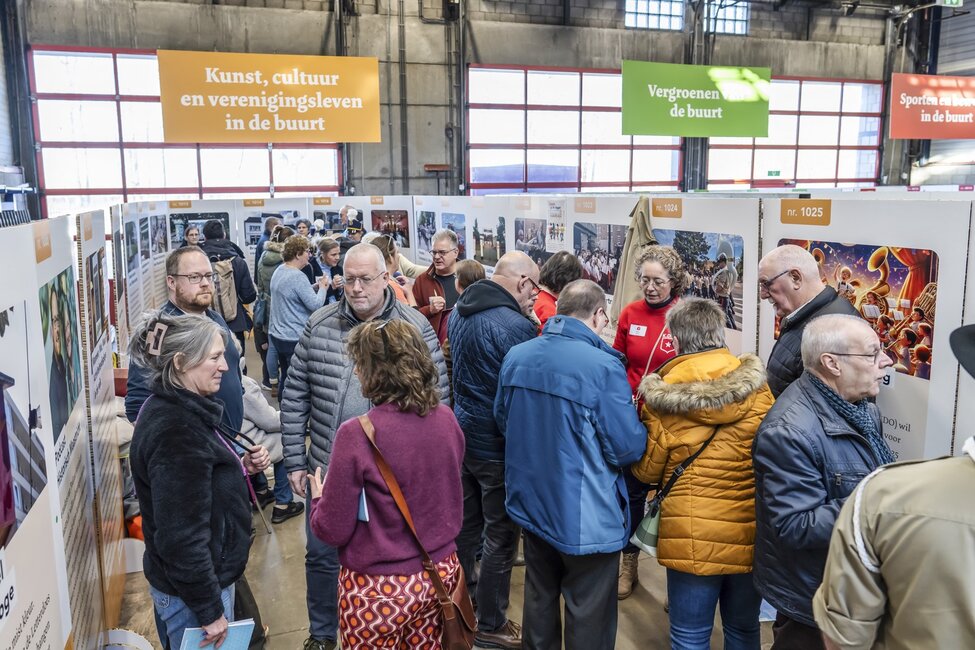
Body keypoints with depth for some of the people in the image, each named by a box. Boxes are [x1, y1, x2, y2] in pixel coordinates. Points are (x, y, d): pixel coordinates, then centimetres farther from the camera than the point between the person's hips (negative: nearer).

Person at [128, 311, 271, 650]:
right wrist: (210, 609, -19)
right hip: (192, 589, -9)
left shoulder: (181, 410, 3)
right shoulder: (175, 431, -26)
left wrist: (242, 467, -1)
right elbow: (181, 535, -26)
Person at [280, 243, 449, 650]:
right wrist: (295, 462, 2)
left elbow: (438, 402, -5)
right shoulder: (319, 326, -3)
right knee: (321, 556, 18)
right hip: (326, 468, 2)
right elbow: (295, 397, 2)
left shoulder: (416, 329, -9)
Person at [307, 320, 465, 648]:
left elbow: (332, 530, -13)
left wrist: (318, 499, 5)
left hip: (379, 587, -5)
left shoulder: (357, 435, -23)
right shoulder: (446, 419, -6)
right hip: (442, 571, 5)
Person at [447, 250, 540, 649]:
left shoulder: (459, 312, 4)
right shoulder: (514, 325, -24)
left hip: (462, 433, 9)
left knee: (466, 523, 22)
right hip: (499, 444, -8)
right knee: (500, 535, 7)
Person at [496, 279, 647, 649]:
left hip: (530, 504, 6)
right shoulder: (604, 366, -23)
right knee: (588, 617, 12)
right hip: (586, 516, -6)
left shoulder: (516, 356, -2)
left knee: (540, 599, 25)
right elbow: (628, 449, -17)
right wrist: (642, 430, 4)